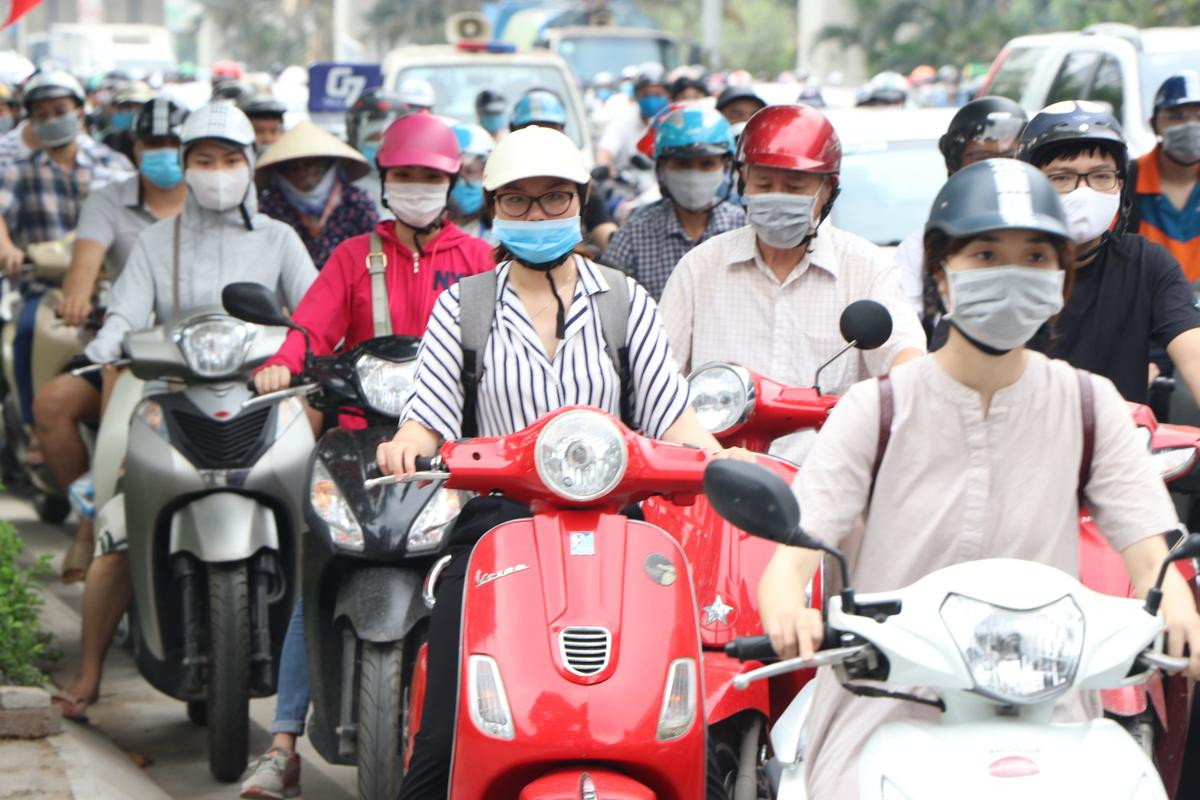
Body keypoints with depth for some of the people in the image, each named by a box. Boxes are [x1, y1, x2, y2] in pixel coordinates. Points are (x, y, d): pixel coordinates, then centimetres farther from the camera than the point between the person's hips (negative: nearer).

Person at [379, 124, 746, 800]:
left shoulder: (624, 301, 14)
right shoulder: (463, 306, 13)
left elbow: (669, 412, 6)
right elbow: (431, 412, 4)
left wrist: (724, 460, -13)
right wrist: (407, 446, -19)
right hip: (495, 524, 0)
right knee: (449, 738, -14)